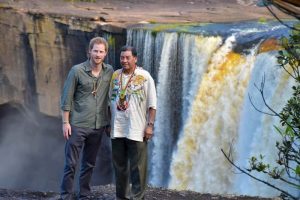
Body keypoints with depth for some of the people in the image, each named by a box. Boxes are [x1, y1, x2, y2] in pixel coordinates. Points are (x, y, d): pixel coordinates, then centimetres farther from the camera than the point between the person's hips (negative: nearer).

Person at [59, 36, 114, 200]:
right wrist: (65, 122, -8)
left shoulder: (109, 71, 3)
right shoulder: (77, 71, -8)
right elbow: (66, 97, -5)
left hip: (98, 126, 4)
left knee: (89, 164, 12)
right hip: (77, 125, -4)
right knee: (71, 164, -2)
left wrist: (109, 121, 9)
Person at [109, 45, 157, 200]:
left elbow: (152, 104, -4)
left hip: (136, 130, -4)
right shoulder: (115, 75, 8)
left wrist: (150, 125, -8)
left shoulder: (144, 77, -4)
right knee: (119, 166, 12)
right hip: (117, 130, 4)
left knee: (137, 168, -2)